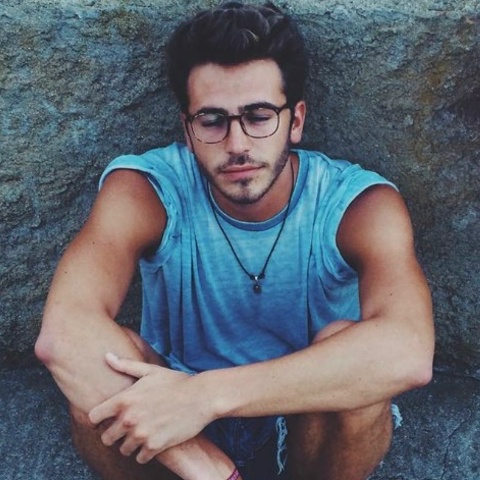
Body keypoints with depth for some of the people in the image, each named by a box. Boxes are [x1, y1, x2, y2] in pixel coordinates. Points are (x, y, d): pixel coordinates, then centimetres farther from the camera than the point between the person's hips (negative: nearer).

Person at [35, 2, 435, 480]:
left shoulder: (358, 204, -22)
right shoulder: (142, 192, -20)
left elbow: (408, 353, -41)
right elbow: (63, 333, -36)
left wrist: (207, 394, -45)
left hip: (311, 428, 1)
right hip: (183, 426, 0)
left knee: (347, 345, -32)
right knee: (96, 382, -30)